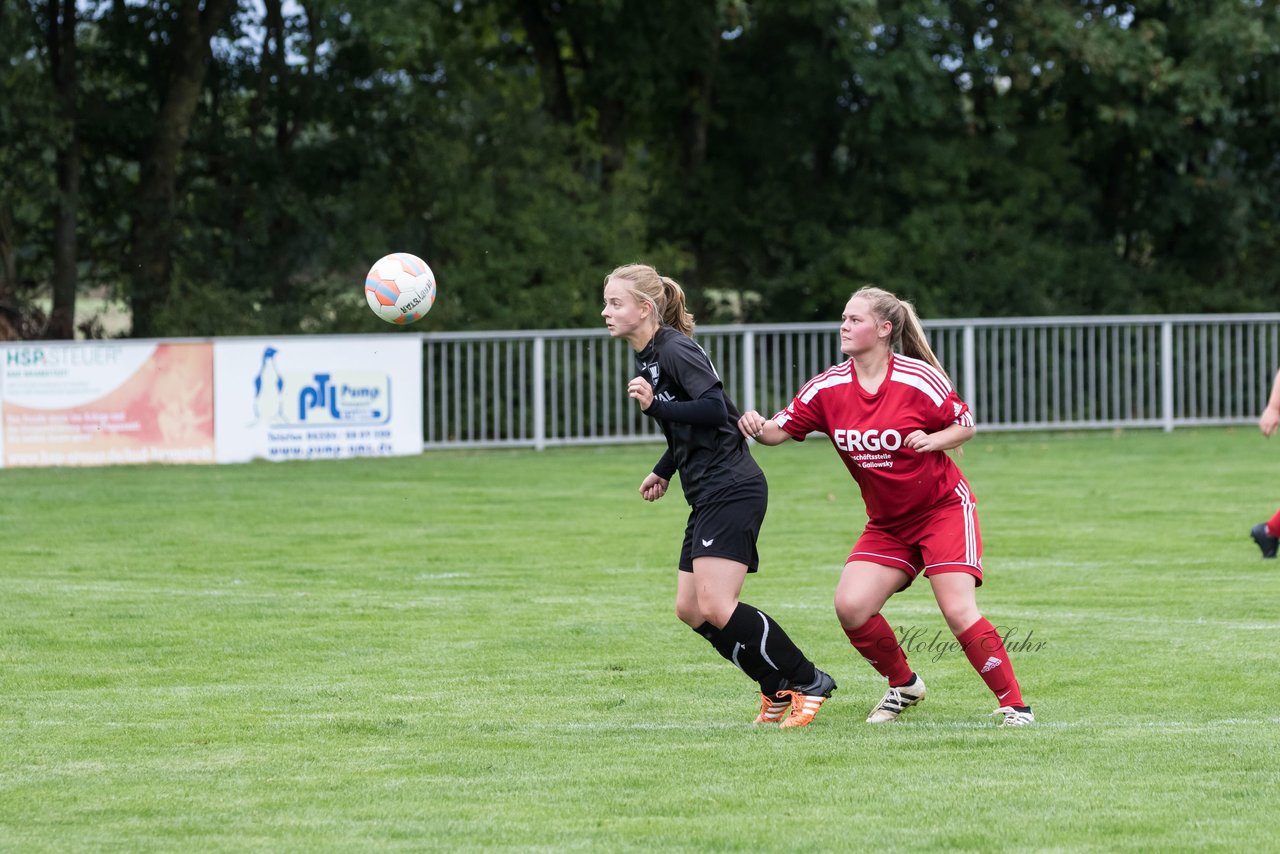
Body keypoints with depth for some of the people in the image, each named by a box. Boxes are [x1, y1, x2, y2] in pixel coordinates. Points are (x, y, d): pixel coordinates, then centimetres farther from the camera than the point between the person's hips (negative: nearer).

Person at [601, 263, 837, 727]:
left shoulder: (674, 350, -14)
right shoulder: (647, 357, 15)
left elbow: (716, 410, -25)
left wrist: (655, 405, -26)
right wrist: (663, 472, 25)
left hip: (731, 491, -11)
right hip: (708, 497, 11)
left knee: (715, 606, -17)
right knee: (690, 609, 9)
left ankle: (807, 682, -5)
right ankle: (778, 690, 17)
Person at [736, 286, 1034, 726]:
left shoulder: (919, 379, -16)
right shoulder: (829, 387, -5)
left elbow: (965, 426, -4)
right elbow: (782, 429, -7)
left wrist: (932, 440, -24)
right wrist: (758, 427, -30)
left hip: (943, 508, -5)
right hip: (887, 522, 5)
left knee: (960, 612, -18)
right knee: (850, 606, -12)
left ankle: (1013, 703, -5)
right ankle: (903, 685, 13)